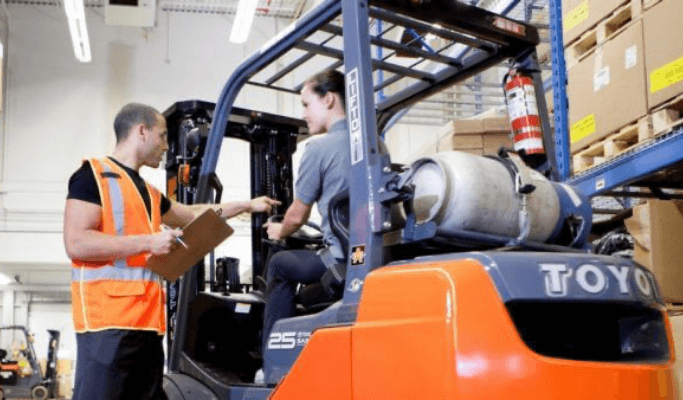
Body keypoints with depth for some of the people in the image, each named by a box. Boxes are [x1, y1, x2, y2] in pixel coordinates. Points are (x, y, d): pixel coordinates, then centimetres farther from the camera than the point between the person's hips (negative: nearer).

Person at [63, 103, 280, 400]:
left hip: (147, 322, 9)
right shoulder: (94, 176, -1)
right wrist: (149, 242, -14)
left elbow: (192, 214, 40)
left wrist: (247, 205, 44)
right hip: (109, 320, -8)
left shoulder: (149, 193, 24)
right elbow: (76, 243, -13)